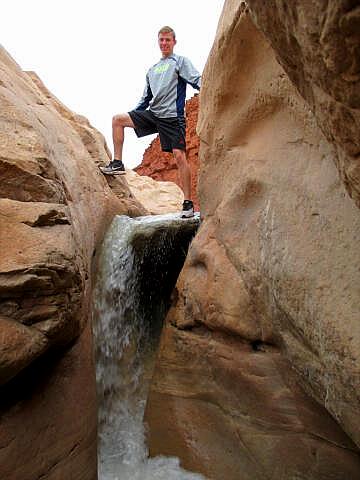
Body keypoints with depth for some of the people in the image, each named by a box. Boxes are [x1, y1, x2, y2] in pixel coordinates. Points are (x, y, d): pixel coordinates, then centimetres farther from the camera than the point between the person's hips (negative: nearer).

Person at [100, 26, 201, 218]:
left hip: (173, 117, -6)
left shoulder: (181, 61, 6)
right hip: (152, 114, 6)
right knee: (118, 119, -4)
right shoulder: (152, 69, 24)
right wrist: (132, 114, 22)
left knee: (179, 156, -13)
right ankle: (117, 163, 0)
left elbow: (196, 80, -9)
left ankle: (188, 203, -8)